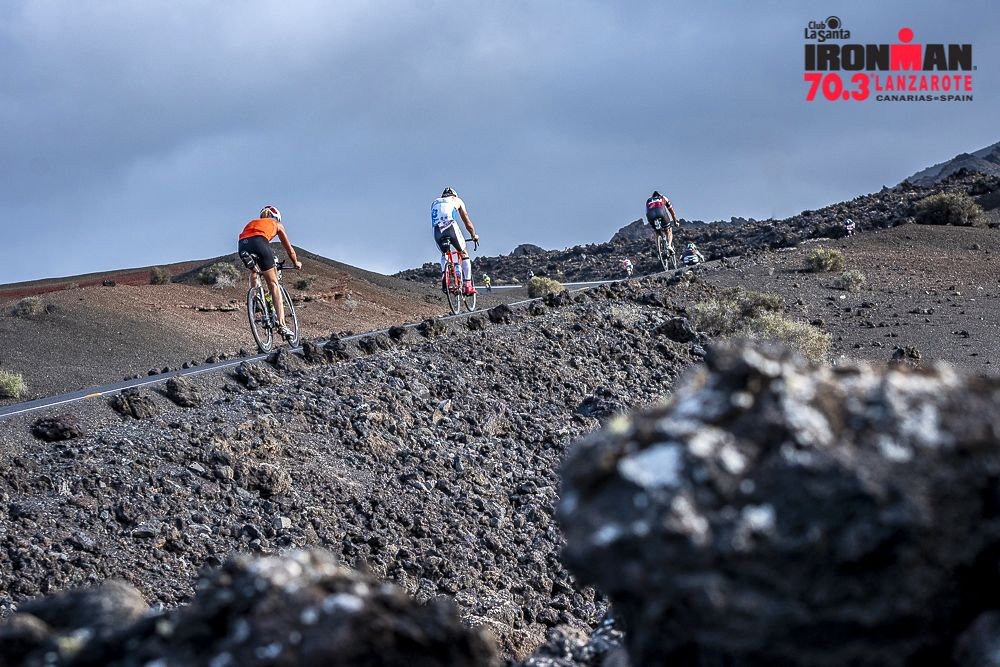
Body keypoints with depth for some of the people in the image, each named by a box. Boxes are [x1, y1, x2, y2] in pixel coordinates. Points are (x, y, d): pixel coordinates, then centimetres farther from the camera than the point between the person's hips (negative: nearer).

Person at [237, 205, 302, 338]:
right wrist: (296, 263, 54)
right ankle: (281, 324, -6)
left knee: (253, 270, 37)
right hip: (259, 243, -3)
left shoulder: (252, 222, 40)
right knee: (273, 285, 3)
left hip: (242, 246, 3)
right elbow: (289, 249, 36)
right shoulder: (276, 224, 31)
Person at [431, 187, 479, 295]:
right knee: (464, 254, 16)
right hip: (451, 227, -2)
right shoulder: (457, 200, 26)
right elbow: (467, 222, 29)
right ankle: (468, 286, 8)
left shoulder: (435, 202, 33)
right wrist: (474, 235, 43)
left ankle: (444, 274, 1)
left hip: (438, 230, 2)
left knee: (444, 254, 29)